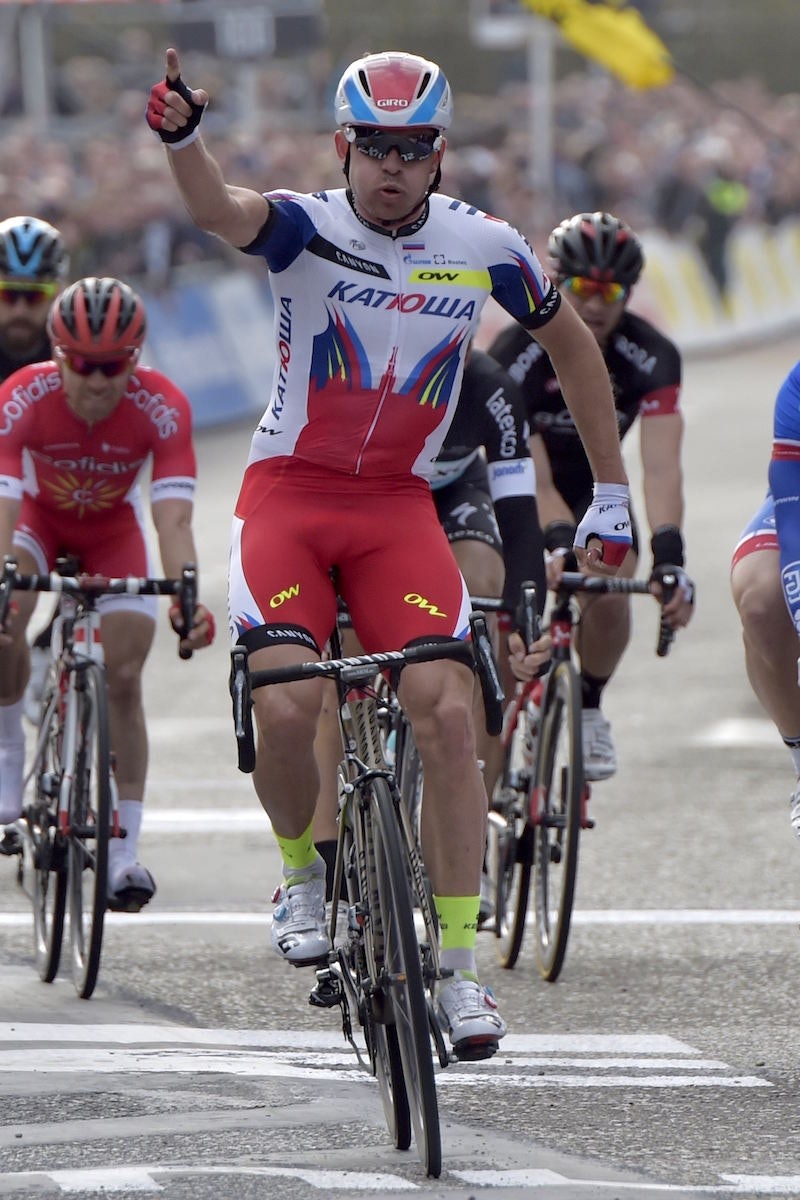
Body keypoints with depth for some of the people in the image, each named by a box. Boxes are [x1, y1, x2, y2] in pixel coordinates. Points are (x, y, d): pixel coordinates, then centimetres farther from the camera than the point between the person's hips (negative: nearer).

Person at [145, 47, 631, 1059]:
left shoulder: (483, 248, -4)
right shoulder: (308, 227, -12)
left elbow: (570, 342, 13)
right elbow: (221, 212, -35)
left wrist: (611, 494, 14)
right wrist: (182, 137, -58)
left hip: (397, 503, 2)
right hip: (289, 491, -2)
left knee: (446, 712, -15)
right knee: (288, 708, -22)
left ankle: (459, 969, -7)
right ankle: (300, 872, 10)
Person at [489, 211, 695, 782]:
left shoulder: (652, 356, -26)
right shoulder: (519, 353, -31)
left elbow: (661, 466, -36)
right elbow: (533, 475, -34)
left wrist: (669, 554, -51)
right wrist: (562, 544, -51)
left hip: (594, 483, 1)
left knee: (609, 597, -23)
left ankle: (589, 709, 6)